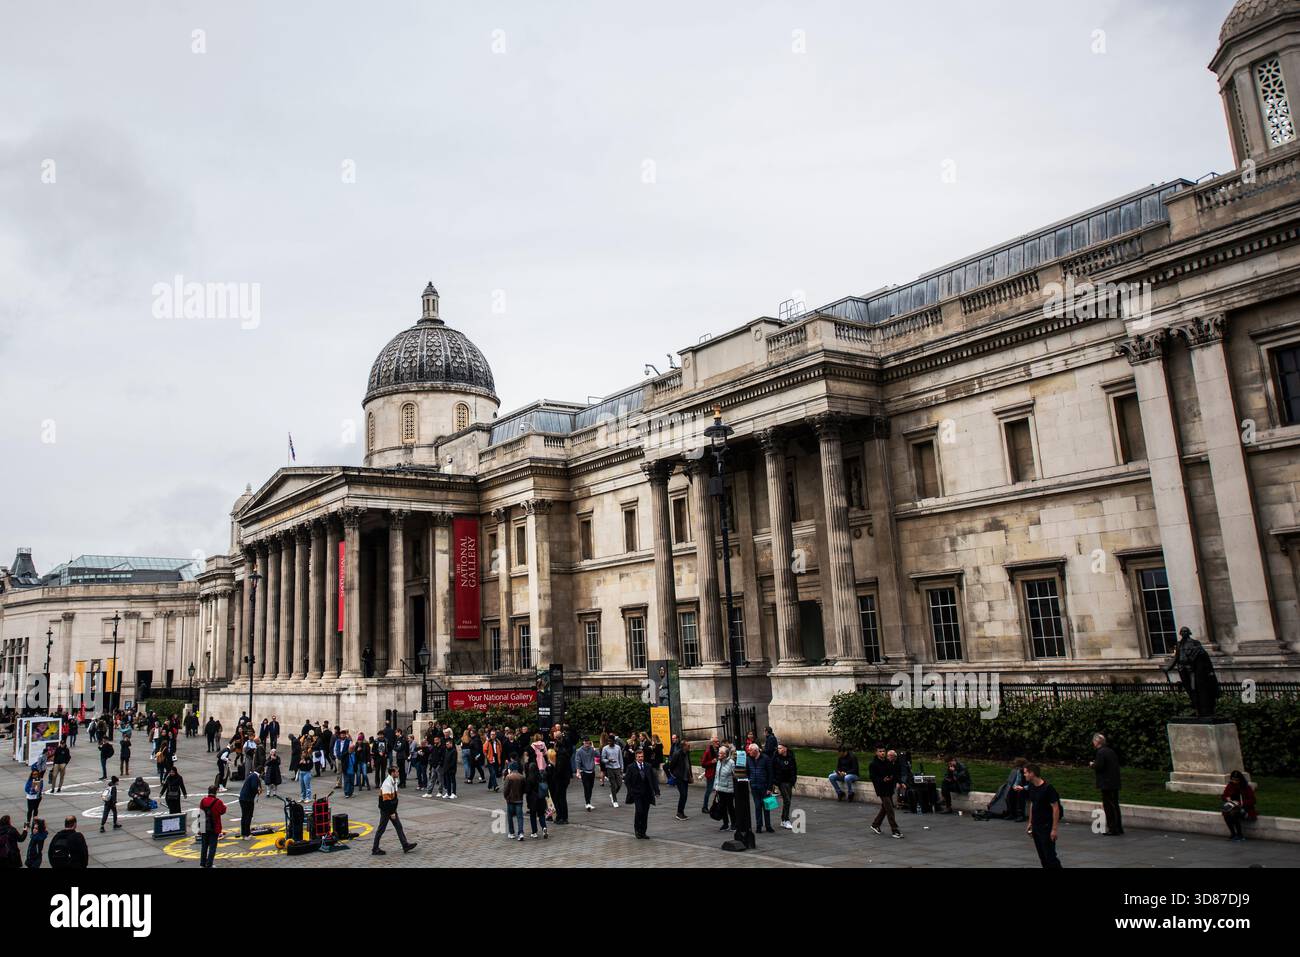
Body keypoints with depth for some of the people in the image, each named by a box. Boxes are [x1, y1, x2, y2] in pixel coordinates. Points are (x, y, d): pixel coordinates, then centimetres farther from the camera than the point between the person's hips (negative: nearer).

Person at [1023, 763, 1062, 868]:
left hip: (1047, 827, -8)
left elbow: (1056, 808, -17)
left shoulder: (1048, 788, -18)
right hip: (1036, 826, 8)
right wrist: (1030, 823, 16)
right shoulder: (1031, 787, 5)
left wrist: (1054, 829, -19)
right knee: (1042, 856, 11)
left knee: (1050, 855, -8)